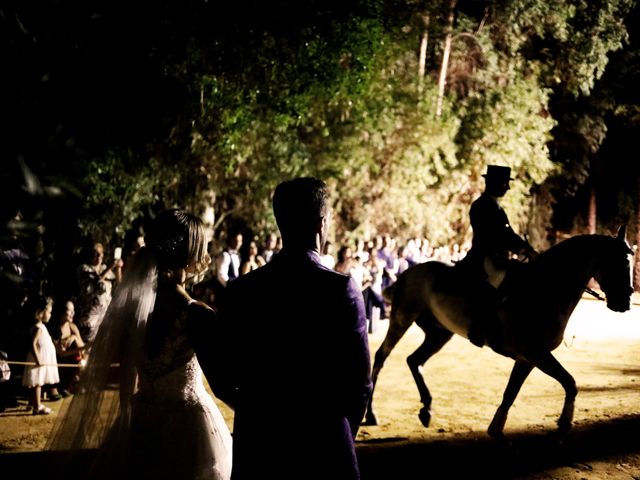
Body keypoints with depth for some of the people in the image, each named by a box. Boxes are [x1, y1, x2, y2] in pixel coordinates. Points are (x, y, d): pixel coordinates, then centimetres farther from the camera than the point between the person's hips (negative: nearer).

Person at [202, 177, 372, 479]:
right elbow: (360, 382, -10)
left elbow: (221, 379, 1)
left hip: (255, 445, 3)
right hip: (323, 445, -3)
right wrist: (344, 433, 8)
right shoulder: (341, 288, -12)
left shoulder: (241, 290, -3)